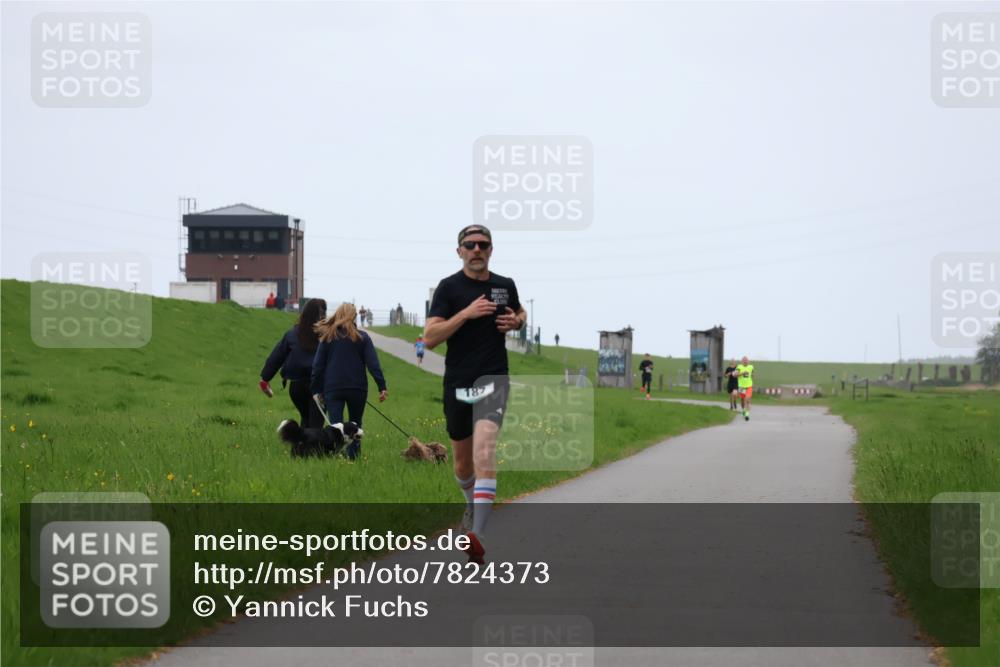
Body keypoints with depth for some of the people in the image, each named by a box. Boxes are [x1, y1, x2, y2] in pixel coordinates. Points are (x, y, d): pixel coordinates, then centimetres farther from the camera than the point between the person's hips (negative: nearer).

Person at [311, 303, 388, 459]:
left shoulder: (327, 337, 5)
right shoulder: (362, 337, 2)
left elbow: (318, 366, 5)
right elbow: (373, 364, -5)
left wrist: (316, 390, 10)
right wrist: (382, 387, -7)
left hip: (332, 388, 0)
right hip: (357, 388, 0)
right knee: (355, 424, 15)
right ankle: (353, 455, 7)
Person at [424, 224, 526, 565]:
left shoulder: (505, 285, 6)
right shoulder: (449, 287, -4)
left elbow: (521, 312, 29)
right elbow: (430, 338, -12)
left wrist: (516, 321, 5)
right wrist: (466, 313, -20)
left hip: (493, 380, 0)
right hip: (457, 383, 1)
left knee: (484, 450, -22)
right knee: (462, 459, 15)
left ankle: (477, 535, -31)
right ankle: (472, 503, 49)